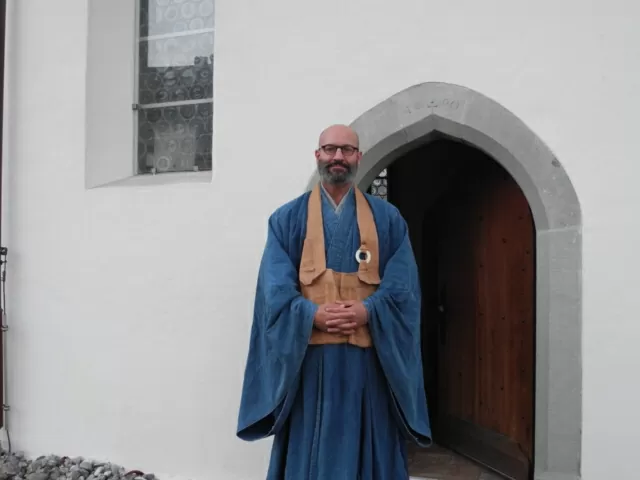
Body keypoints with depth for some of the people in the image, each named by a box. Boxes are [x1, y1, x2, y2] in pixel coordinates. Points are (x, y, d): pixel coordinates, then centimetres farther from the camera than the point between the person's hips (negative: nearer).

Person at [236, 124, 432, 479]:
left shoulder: (388, 219, 10)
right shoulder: (287, 219, 7)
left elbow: (403, 285, 1)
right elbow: (275, 286, -2)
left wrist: (369, 311, -16)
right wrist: (312, 314, -18)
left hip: (369, 357, 1)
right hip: (308, 356, 0)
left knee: (368, 450, 9)